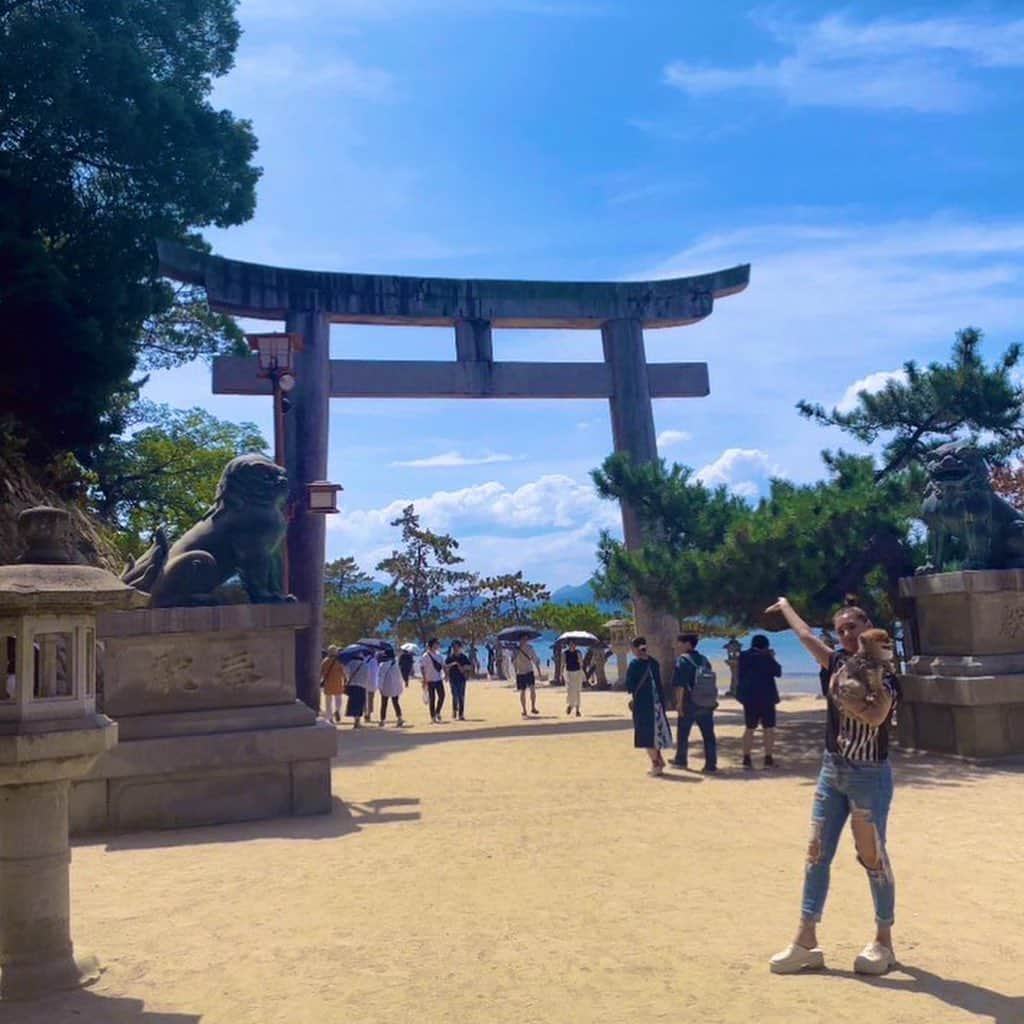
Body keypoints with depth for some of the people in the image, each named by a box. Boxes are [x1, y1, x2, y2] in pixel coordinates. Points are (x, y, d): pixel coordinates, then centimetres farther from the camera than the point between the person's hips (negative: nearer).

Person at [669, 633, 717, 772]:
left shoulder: (682, 660, -9)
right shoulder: (704, 660, 12)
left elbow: (680, 685, -16)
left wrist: (679, 702, -14)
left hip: (689, 703, -5)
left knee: (682, 732, 12)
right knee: (708, 734, 4)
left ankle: (681, 760, 24)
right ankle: (711, 764, 1)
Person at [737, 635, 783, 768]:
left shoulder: (744, 657, 4)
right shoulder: (765, 658, -13)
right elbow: (778, 672, -6)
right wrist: (772, 658, 5)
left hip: (748, 697, 5)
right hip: (766, 697, -5)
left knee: (749, 728, 11)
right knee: (769, 728, 4)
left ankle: (747, 759, 7)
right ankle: (768, 759, 1)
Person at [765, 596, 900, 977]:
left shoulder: (885, 676, -12)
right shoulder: (839, 663, 7)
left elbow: (875, 716, -30)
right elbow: (807, 636, 24)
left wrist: (843, 694, -20)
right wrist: (785, 607, 36)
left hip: (869, 775, -7)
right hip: (832, 771, 7)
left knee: (872, 857, 1)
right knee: (817, 853, 5)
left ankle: (883, 942, 16)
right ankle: (806, 940, 10)